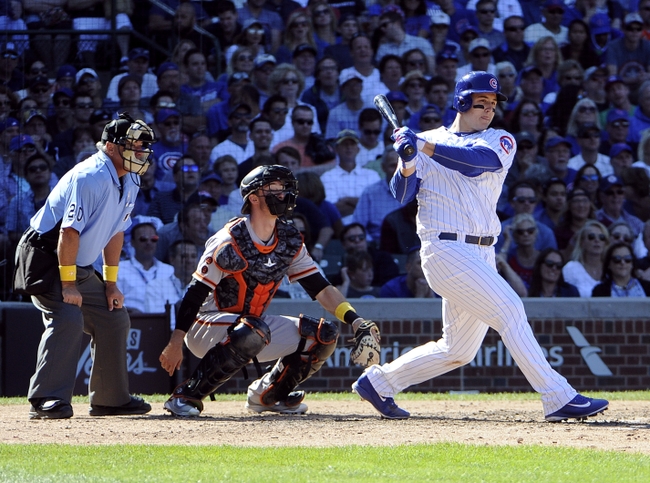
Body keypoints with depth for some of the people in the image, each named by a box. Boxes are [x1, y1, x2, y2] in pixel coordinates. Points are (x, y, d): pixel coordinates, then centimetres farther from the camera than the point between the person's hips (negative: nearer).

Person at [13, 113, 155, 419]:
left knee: (114, 319, 11)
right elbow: (70, 231, -27)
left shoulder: (128, 183, 7)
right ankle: (46, 402, -31)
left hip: (80, 267, 10)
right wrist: (68, 285, -26)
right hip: (45, 260, -10)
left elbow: (116, 232, 14)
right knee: (68, 318, -26)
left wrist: (111, 284, 11)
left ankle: (111, 399, 20)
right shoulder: (91, 177, -23)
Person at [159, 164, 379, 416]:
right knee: (253, 333, -39)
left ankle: (267, 393, 12)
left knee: (325, 335, -4)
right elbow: (195, 293, -20)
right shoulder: (230, 242, -20)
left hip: (255, 324, 7)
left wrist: (355, 320, -13)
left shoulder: (290, 242, 1)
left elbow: (321, 288, 2)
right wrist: (175, 343, -25)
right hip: (207, 325, -7)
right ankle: (186, 395, -28)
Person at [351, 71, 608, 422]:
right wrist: (407, 161, -23)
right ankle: (558, 399, -20)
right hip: (446, 249, -5)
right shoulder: (426, 142, 7)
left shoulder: (500, 141, 9)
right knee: (509, 309, -18)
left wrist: (424, 147, -23)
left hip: (481, 255, 5)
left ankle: (378, 382, 26)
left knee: (459, 350, 10)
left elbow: (480, 159, -14)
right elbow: (402, 194, -3)